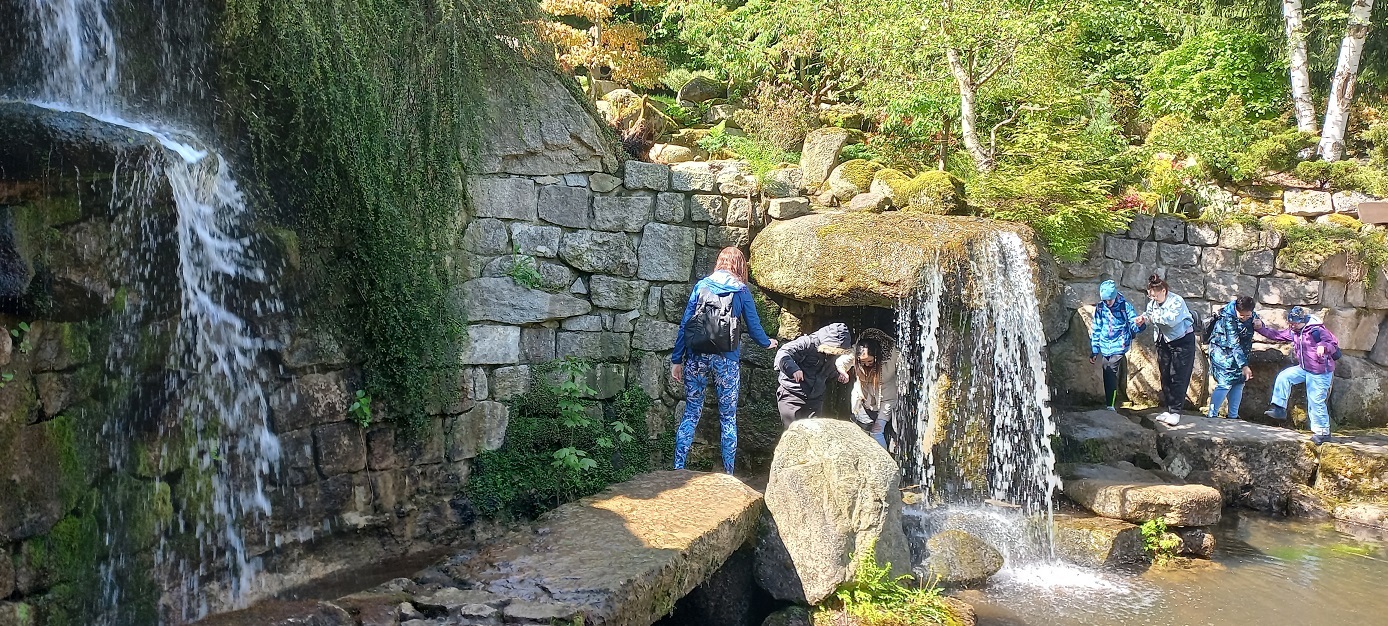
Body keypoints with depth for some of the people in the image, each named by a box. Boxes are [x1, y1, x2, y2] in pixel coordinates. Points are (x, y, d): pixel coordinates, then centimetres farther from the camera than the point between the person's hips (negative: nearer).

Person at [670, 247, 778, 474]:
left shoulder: (702, 285, 6)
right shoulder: (741, 291, 2)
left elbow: (685, 324, 3)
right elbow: (754, 327, 8)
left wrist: (676, 359, 6)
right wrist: (767, 343, 29)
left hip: (697, 356, 2)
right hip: (726, 359, -2)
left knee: (691, 414, 8)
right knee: (728, 418, 8)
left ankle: (677, 470, 5)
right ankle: (728, 474, 9)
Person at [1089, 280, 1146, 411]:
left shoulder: (1125, 306, -6)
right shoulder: (1099, 308, 3)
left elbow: (1134, 325, -5)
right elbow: (1096, 330, 10)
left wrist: (1138, 325, -32)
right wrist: (1094, 350, 10)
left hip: (1119, 347, -4)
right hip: (1105, 348, 4)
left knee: (1112, 375, -15)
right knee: (1107, 376, 10)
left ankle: (1111, 406, -16)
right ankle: (1110, 404, 23)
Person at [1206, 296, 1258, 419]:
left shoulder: (1251, 314, -7)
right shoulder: (1228, 318, -27)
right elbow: (1234, 344, -29)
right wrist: (1244, 365, -33)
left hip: (1238, 353, 7)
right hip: (1222, 352, -7)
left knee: (1239, 382, 6)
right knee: (1225, 383, -16)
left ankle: (1233, 416, 15)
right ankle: (1212, 415, -12)